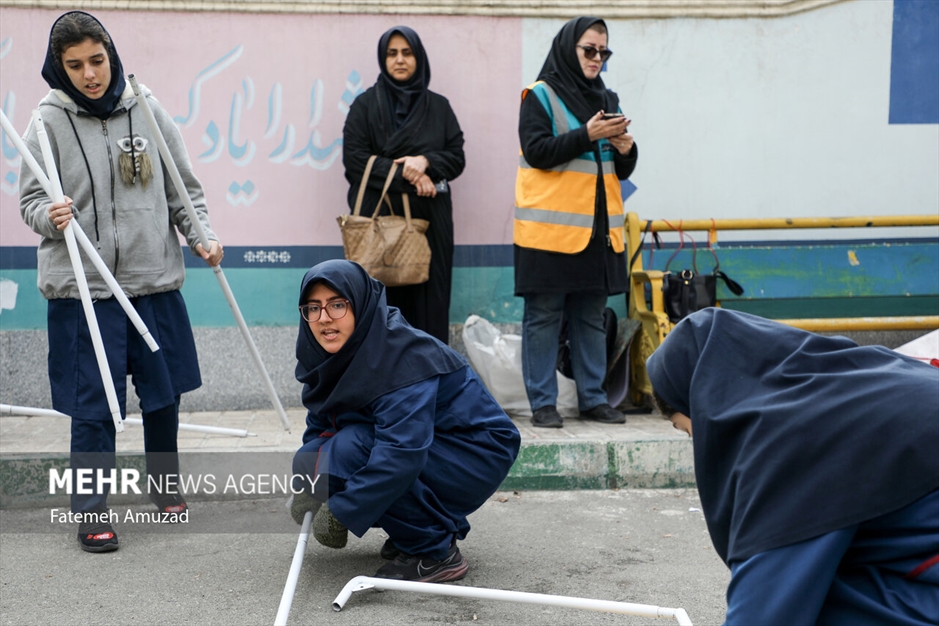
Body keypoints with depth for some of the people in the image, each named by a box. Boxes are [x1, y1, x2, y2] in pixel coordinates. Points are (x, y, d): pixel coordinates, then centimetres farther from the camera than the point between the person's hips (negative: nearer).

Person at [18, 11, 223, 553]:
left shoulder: (148, 112, 2)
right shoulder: (49, 122, -4)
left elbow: (184, 188, 9)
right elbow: (30, 199, -1)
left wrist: (202, 236, -4)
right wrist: (51, 215, -22)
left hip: (156, 282, 3)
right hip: (83, 288, -3)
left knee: (165, 393, 15)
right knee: (93, 406, -1)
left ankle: (166, 485, 36)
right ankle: (93, 514, 13)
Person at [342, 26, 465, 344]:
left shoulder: (438, 106, 13)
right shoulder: (366, 104, 7)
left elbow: (456, 158, 9)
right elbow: (355, 159, -3)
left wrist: (425, 161, -11)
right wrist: (406, 176, -10)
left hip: (430, 219, 2)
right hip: (380, 217, -2)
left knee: (429, 300, -3)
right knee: (384, 300, -7)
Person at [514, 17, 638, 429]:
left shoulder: (607, 100, 16)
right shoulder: (540, 96, -1)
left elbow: (622, 171, 17)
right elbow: (537, 151, -13)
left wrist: (625, 148, -4)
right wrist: (587, 135, -19)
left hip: (597, 229, 6)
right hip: (550, 229, -6)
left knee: (591, 318, 9)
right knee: (543, 317, -3)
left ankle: (593, 398, 15)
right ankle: (542, 403, 2)